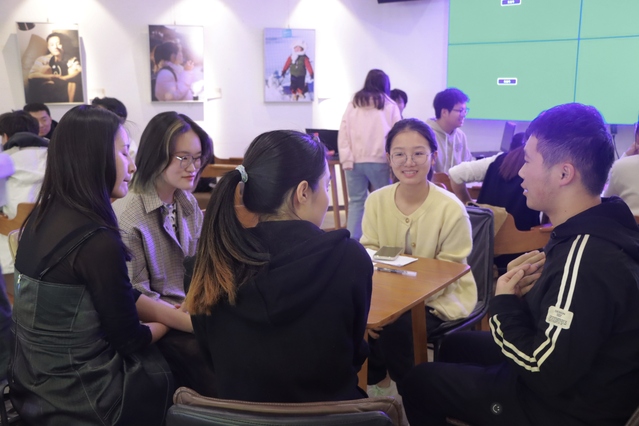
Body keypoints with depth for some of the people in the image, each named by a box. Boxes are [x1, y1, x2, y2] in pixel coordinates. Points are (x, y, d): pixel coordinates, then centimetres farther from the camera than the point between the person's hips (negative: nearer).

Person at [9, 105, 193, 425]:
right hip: (81, 399, -7)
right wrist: (166, 324, 5)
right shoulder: (97, 240, -26)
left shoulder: (45, 216, 0)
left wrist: (191, 320, 1)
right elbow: (130, 339, -15)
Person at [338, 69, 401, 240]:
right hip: (379, 160, -2)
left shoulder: (353, 103, 9)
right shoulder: (390, 105, 5)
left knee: (356, 202, 6)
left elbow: (343, 134, 3)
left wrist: (346, 159, 0)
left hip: (355, 160, 2)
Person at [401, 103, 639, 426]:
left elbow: (544, 374, -30)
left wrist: (505, 302, -17)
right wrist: (537, 284, -6)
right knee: (455, 345, 24)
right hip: (573, 379, 9)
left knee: (418, 383, 3)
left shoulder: (586, 257, -33)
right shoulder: (597, 230, -4)